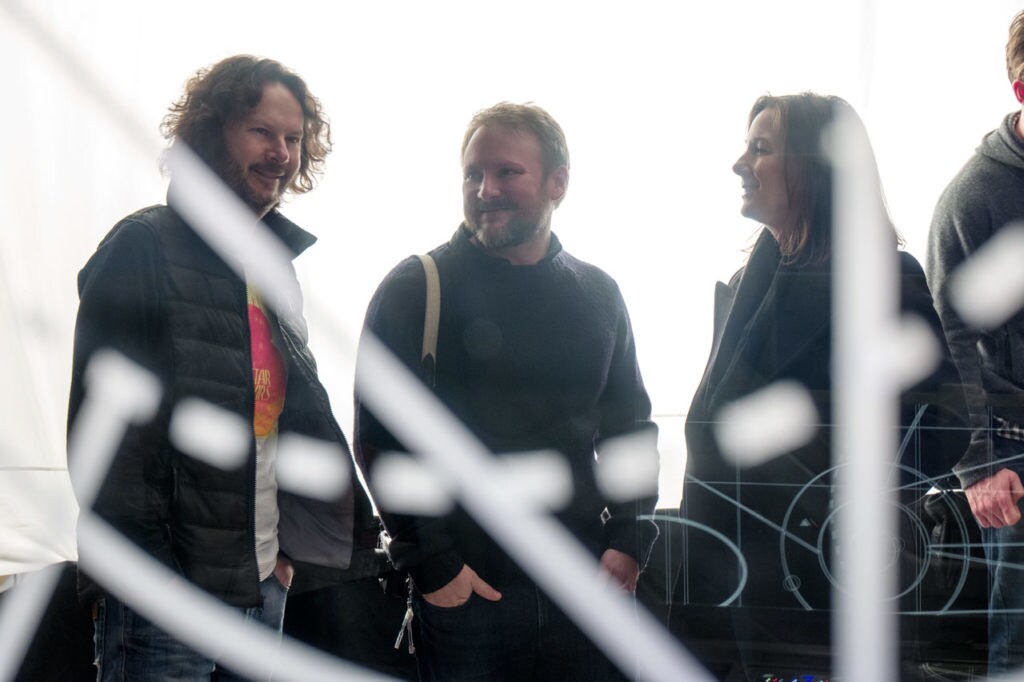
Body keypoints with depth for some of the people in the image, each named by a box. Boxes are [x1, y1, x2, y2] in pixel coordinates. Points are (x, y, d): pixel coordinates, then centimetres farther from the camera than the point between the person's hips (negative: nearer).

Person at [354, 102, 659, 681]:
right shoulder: (416, 290, -1)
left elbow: (631, 427, 18)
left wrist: (629, 541, 4)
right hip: (465, 590, -3)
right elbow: (380, 441, -5)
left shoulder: (598, 296, 12)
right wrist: (429, 564, -11)